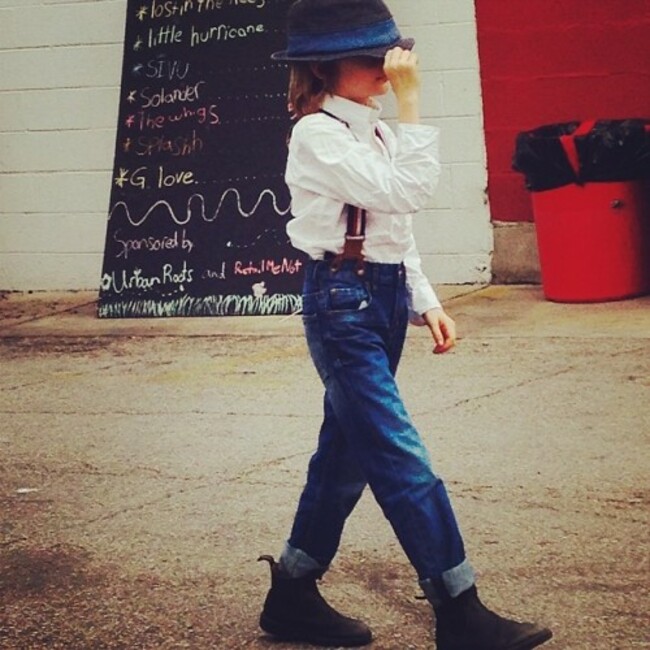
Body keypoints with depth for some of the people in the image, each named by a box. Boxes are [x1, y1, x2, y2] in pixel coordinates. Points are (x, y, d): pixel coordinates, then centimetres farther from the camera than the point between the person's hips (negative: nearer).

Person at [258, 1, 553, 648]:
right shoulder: (318, 135, -14)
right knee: (403, 462, -8)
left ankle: (293, 593, 24)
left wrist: (426, 301, 12)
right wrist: (410, 96, -21)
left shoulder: (372, 130, 13)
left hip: (385, 297, 9)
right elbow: (407, 190, -24)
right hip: (343, 301, -9)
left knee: (347, 451, 13)